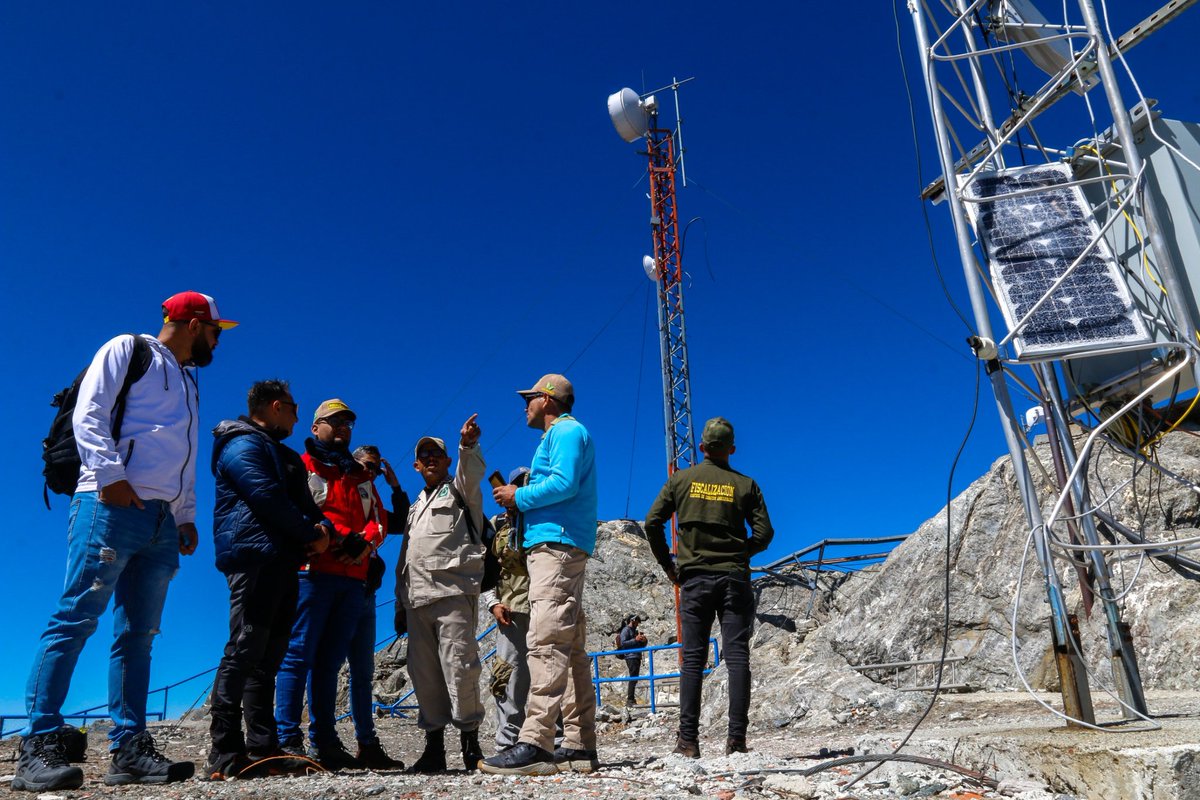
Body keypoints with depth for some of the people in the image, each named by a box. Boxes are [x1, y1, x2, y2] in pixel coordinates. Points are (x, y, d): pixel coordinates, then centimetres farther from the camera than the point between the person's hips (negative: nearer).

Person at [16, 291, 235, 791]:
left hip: (162, 521, 8)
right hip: (114, 505, -7)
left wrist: (186, 515, 18)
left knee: (138, 635, 3)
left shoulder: (188, 380, 28)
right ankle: (38, 746, -7)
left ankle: (129, 750, 3)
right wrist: (110, 475, -17)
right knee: (77, 619, -10)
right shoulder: (128, 350, 6)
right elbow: (88, 415, -6)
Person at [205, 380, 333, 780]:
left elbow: (304, 503, 21)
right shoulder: (243, 445, -2)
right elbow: (267, 498, -14)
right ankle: (226, 755, -13)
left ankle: (263, 750, 9)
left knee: (267, 656, 7)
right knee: (245, 650, -13)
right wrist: (311, 534, -7)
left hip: (283, 562, 10)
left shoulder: (282, 454, 27)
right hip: (255, 556, -10)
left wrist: (324, 528, 0)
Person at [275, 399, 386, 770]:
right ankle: (288, 739, -6)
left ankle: (324, 741, 10)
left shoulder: (361, 476, 25)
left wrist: (365, 543, -6)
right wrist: (341, 536, -16)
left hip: (353, 578, 6)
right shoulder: (301, 466, 8)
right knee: (300, 654, -8)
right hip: (313, 570, -6)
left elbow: (379, 518, 16)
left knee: (330, 660, 7)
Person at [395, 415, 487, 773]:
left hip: (453, 592, -7)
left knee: (459, 665, -11)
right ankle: (434, 745, 13)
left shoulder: (460, 489, 9)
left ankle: (470, 741, -1)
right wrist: (400, 600, 19)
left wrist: (468, 445, -38)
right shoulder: (416, 506, 28)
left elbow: (472, 471, -17)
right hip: (418, 597, 7)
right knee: (423, 671, 5)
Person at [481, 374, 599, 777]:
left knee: (546, 643, -17)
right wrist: (519, 499, 15)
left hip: (556, 544, -11)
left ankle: (535, 744, -20)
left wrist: (519, 497, -5)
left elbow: (564, 483, -17)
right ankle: (579, 747, 7)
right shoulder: (565, 434, 28)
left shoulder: (565, 431, -2)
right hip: (563, 547, 11)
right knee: (570, 649, 6)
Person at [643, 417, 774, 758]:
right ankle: (737, 738, 0)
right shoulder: (745, 485, 3)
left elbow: (652, 523, -1)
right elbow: (764, 533, -1)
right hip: (735, 579, 0)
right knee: (737, 657, 2)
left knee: (692, 659, 3)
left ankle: (688, 740, 2)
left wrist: (668, 565, 9)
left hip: (695, 579, 0)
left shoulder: (681, 479, 4)